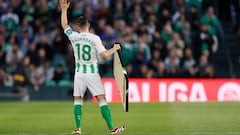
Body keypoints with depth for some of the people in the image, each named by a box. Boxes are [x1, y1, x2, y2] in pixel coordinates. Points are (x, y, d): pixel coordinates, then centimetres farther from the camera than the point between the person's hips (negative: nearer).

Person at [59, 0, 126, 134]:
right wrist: (115, 48, 3)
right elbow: (104, 54, -15)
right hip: (92, 73, -2)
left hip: (79, 73, 2)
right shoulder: (95, 38, -10)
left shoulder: (74, 36, -2)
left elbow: (64, 25, 16)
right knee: (102, 100, -4)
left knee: (78, 100, 12)